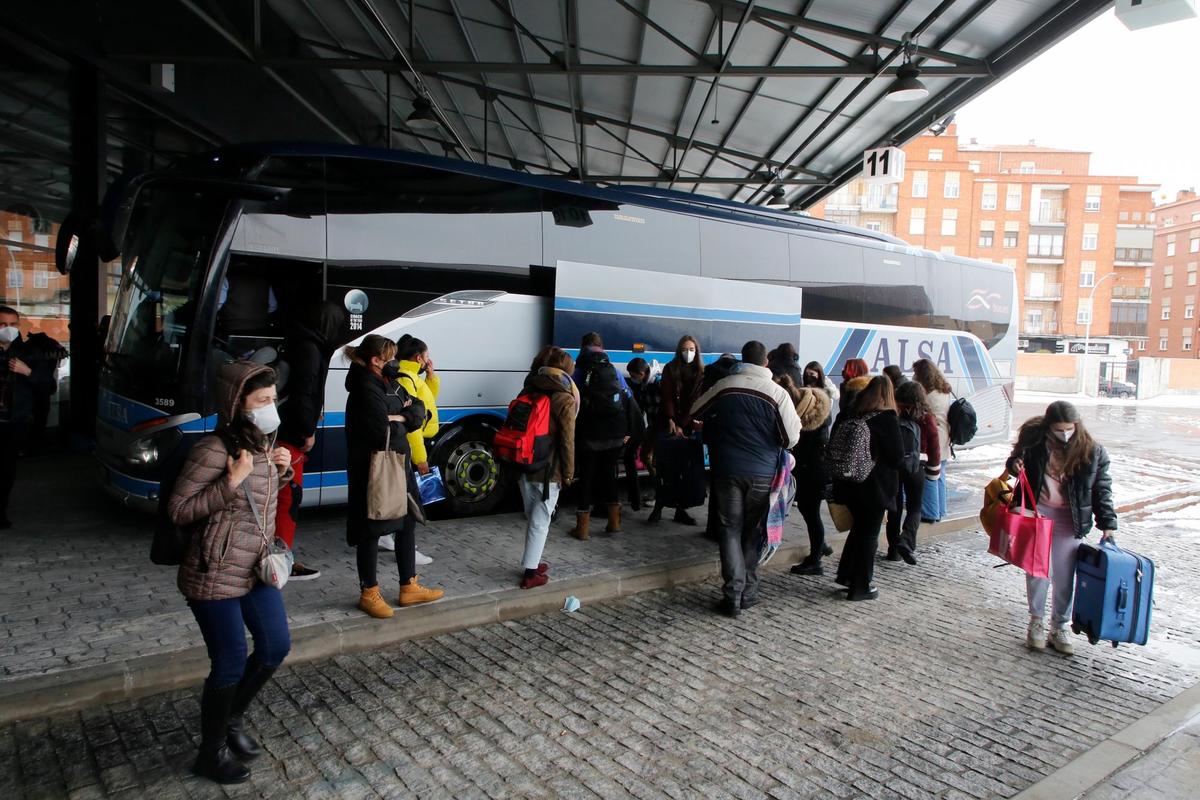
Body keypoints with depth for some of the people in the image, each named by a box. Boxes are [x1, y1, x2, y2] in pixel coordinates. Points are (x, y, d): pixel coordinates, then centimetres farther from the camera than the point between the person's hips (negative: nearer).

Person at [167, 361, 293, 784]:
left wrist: (282, 472, 0)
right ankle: (211, 753, 25)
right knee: (231, 662, 2)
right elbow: (178, 510, -18)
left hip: (256, 570, 8)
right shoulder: (213, 449, -20)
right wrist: (231, 481, -27)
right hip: (214, 576, -8)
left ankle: (231, 718, 39)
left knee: (276, 646, 14)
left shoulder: (263, 444, 6)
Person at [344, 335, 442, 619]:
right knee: (372, 530, 3)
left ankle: (409, 587, 26)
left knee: (407, 523, 15)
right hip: (374, 470, -9)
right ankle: (369, 593, 17)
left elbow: (418, 409, 6)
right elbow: (384, 433, -24)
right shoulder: (367, 390, -19)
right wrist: (403, 419, -4)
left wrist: (399, 418, -13)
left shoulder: (389, 381, 9)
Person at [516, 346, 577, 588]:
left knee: (532, 517, 19)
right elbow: (567, 441, -11)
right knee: (540, 521, 2)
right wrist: (568, 473, -2)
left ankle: (532, 563, 29)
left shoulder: (528, 391, 7)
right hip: (548, 470, -6)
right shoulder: (564, 399, -10)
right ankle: (530, 572, 5)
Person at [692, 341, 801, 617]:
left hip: (727, 470, 0)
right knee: (753, 532, 14)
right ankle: (748, 593, 17)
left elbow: (693, 413, 12)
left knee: (731, 531, 8)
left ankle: (733, 595, 0)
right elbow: (792, 438, -5)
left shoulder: (724, 385, -2)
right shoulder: (777, 392, -7)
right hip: (762, 473, 0)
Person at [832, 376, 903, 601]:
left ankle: (847, 575, 29)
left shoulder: (847, 414, 0)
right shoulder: (887, 418, -14)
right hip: (875, 487, -5)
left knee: (859, 527, 22)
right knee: (869, 534, 7)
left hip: (848, 485, 5)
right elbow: (897, 456, -11)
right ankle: (862, 587, 14)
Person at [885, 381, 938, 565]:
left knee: (895, 507, 12)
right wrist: (934, 468, 13)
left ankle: (894, 549, 14)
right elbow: (934, 447, -1)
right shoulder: (926, 419, -4)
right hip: (916, 467, -1)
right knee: (914, 508, 10)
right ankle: (906, 541, -13)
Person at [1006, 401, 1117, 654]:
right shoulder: (1034, 438, -8)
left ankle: (1060, 626, 20)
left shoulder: (1093, 452, -8)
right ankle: (1036, 621, 22)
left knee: (1065, 575, 5)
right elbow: (1017, 459, 10)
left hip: (1069, 519, 0)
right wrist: (1014, 464, -14)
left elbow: (1101, 489, -1)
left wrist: (1107, 522, -7)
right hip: (1036, 512, 0)